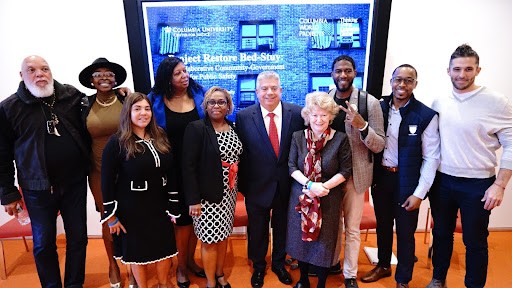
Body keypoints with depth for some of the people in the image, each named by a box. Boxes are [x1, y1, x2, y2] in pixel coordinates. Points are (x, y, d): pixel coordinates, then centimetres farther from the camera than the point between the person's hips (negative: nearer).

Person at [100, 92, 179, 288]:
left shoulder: (160, 138, 1)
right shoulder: (117, 142, -13)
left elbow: (170, 173, 6)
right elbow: (107, 181, -10)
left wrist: (173, 206, 6)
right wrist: (111, 215, -8)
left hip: (159, 205, 4)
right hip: (131, 208, -4)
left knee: (165, 248, 14)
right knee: (138, 251, 13)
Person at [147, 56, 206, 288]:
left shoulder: (199, 94, 0)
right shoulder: (156, 100, -5)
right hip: (173, 169, -2)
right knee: (181, 216, 8)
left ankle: (190, 259, 37)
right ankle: (180, 265, 31)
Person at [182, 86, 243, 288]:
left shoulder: (233, 128, 6)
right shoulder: (196, 128, -12)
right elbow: (188, 166, -15)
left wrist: (240, 188, 8)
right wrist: (193, 199, -18)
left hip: (229, 192, 6)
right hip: (207, 194, -5)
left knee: (223, 235, 17)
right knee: (210, 239, 5)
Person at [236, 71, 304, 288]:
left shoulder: (297, 113, -8)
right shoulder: (244, 117, -9)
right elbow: (240, 153, -6)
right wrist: (243, 184, -5)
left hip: (287, 185, 1)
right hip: (257, 186, -1)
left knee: (282, 227, 21)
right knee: (257, 230, 19)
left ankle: (279, 264, 48)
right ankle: (258, 266, 45)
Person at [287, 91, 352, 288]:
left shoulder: (340, 139, -8)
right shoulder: (298, 137, -1)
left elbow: (345, 171, -6)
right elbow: (291, 166, -2)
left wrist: (325, 186, -19)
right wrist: (309, 184, -17)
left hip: (328, 198, -2)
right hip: (301, 196, 2)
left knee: (324, 242, 9)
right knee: (301, 239, 13)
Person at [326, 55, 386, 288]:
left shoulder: (370, 102, -11)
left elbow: (379, 146, -10)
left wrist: (362, 125, -28)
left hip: (355, 174, -3)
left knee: (352, 228, 11)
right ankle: (332, 262, 42)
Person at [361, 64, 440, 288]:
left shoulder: (426, 115, -10)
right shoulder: (379, 108, -1)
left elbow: (431, 158, -9)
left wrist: (419, 193, -11)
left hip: (407, 182, -3)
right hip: (380, 177, 3)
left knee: (405, 232, 12)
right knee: (382, 226, 20)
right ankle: (383, 265, 44)